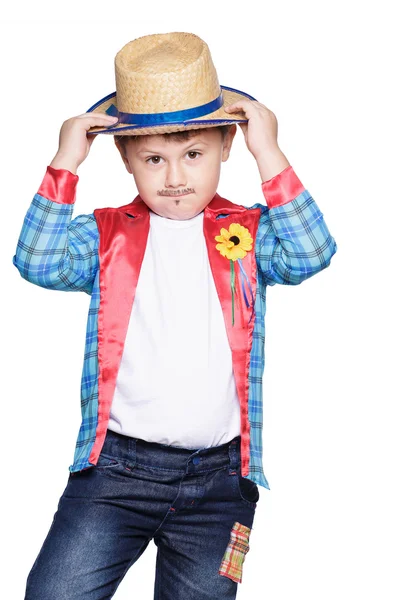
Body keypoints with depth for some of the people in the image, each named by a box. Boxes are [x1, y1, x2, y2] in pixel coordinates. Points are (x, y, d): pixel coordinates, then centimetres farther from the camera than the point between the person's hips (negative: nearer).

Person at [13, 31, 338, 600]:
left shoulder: (249, 233, 5)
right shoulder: (105, 235, 5)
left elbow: (311, 254, -13)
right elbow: (38, 262, -10)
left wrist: (268, 153, -14)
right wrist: (65, 164, -13)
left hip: (218, 477, 1)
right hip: (115, 466, 0)